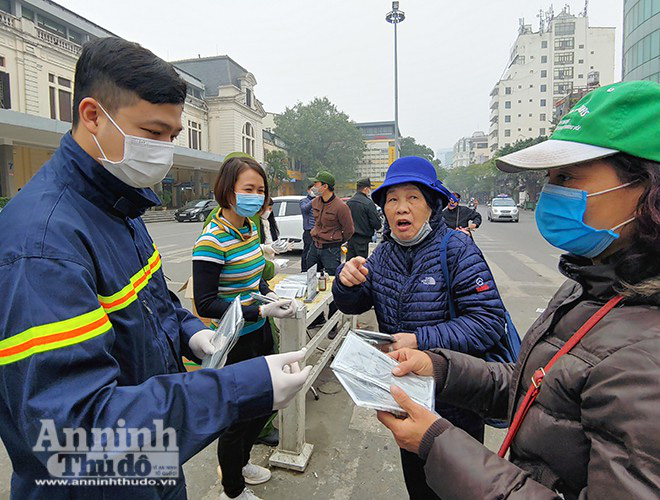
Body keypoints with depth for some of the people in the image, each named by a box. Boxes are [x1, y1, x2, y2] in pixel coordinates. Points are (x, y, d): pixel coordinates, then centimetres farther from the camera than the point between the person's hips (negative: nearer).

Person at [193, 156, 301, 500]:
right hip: (234, 342, -8)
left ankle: (238, 462, 52)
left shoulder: (250, 227, 3)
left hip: (259, 333, 8)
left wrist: (272, 296, -3)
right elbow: (205, 304, -22)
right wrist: (261, 311, -27)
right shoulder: (212, 240, -22)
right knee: (239, 416, 10)